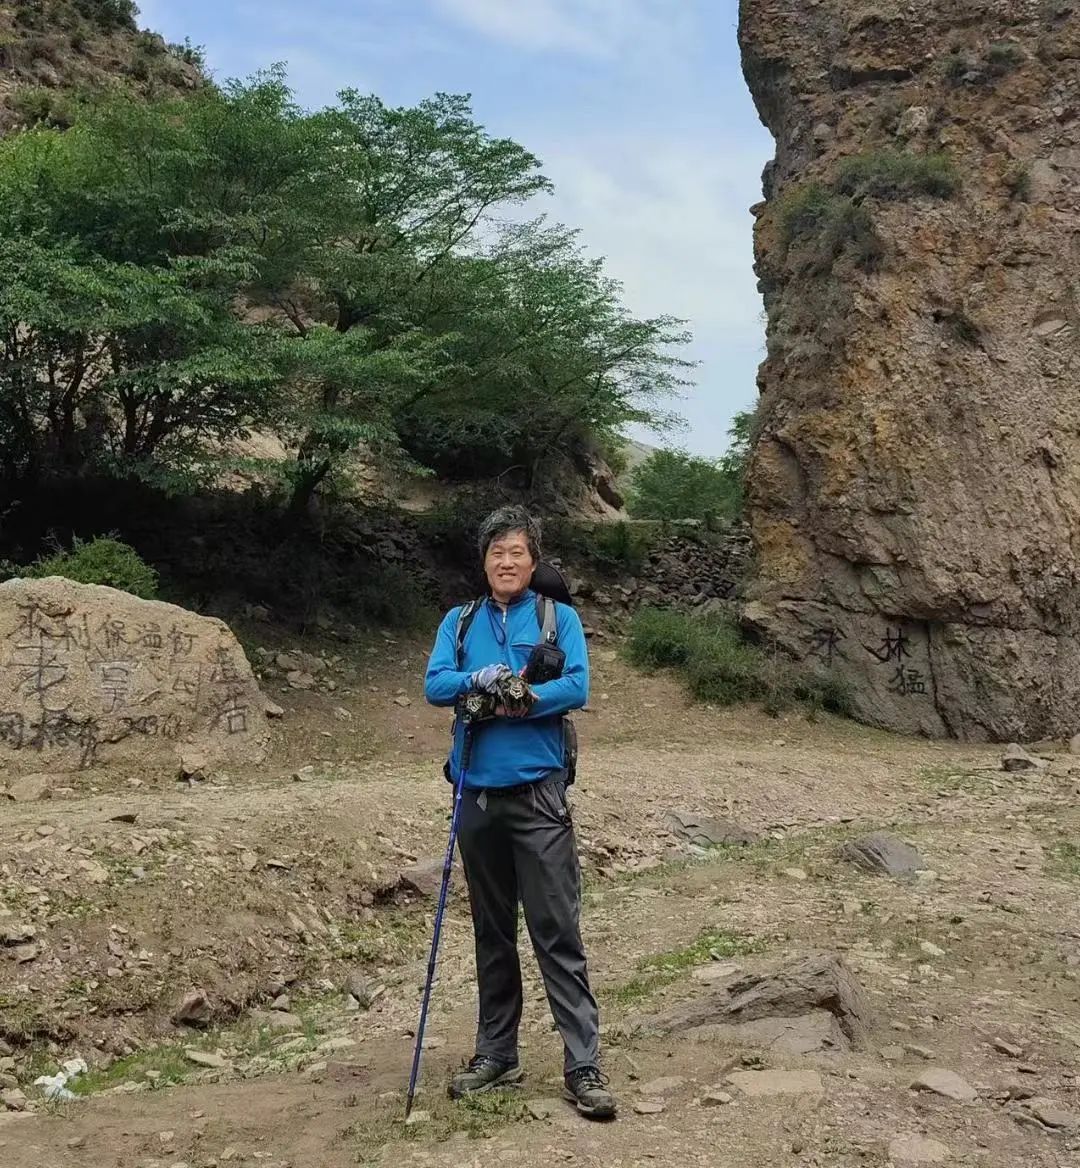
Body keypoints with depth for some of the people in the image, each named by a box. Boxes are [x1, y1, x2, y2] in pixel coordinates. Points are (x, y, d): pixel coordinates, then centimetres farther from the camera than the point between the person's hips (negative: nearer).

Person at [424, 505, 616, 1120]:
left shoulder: (559, 618, 2)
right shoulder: (460, 622, 11)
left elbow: (578, 686, -11)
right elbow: (435, 685, -1)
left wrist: (516, 701, -16)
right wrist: (477, 679, -19)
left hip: (538, 795, -4)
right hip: (478, 795, 4)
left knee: (558, 931, -6)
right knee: (492, 932, 14)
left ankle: (585, 1065, -2)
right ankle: (497, 1054, 25)